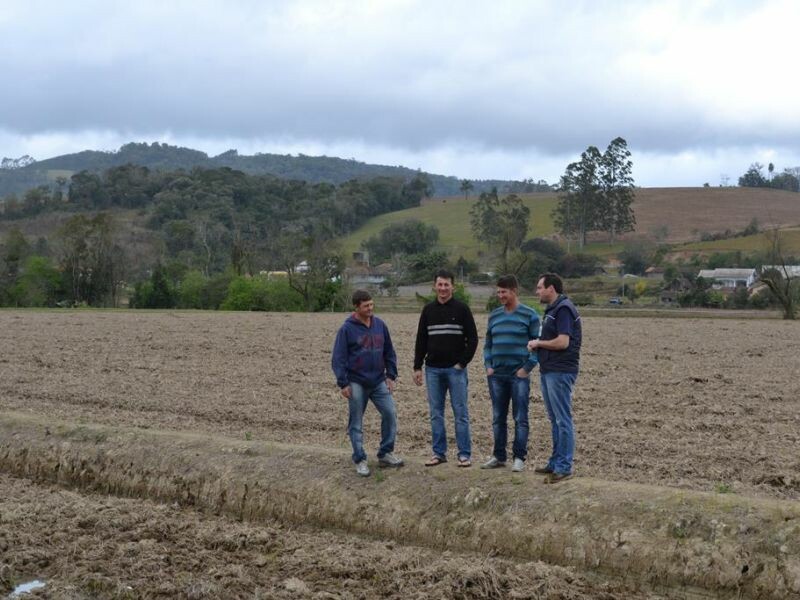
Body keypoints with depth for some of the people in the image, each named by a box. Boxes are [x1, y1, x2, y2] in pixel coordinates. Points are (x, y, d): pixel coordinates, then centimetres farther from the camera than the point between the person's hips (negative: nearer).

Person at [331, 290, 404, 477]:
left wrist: (391, 375, 5)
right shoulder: (347, 329, -8)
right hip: (356, 384, -4)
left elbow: (389, 352, 12)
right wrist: (343, 383, -12)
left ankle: (385, 453, 14)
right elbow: (338, 358, -8)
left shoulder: (380, 325, 5)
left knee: (390, 414, -1)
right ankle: (360, 460, 14)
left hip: (379, 382, 4)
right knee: (356, 423, 3)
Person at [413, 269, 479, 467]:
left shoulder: (461, 309, -2)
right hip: (433, 369, 4)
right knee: (436, 413, 7)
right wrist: (417, 367, 6)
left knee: (460, 412, -1)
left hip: (455, 369, -4)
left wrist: (463, 362, -10)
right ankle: (439, 453, 15)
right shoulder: (428, 310, 8)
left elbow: (472, 338, -3)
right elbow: (421, 340, 11)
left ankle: (464, 454, 4)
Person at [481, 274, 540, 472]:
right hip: (496, 375, 5)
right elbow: (488, 343, 17)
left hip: (519, 375, -5)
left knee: (520, 418, -2)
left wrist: (527, 368, -11)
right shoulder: (494, 315, 11)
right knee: (498, 418, 10)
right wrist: (488, 366, 5)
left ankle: (519, 458, 5)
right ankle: (499, 456, 19)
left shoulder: (529, 315, -3)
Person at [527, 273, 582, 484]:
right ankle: (555, 462, 20)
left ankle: (564, 467, -4)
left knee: (563, 420, -7)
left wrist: (538, 343, -8)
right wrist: (537, 346, 5)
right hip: (549, 371, 10)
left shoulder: (563, 309, -13)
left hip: (560, 372, -10)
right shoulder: (552, 309, 18)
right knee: (555, 420, 14)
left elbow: (563, 342, -21)